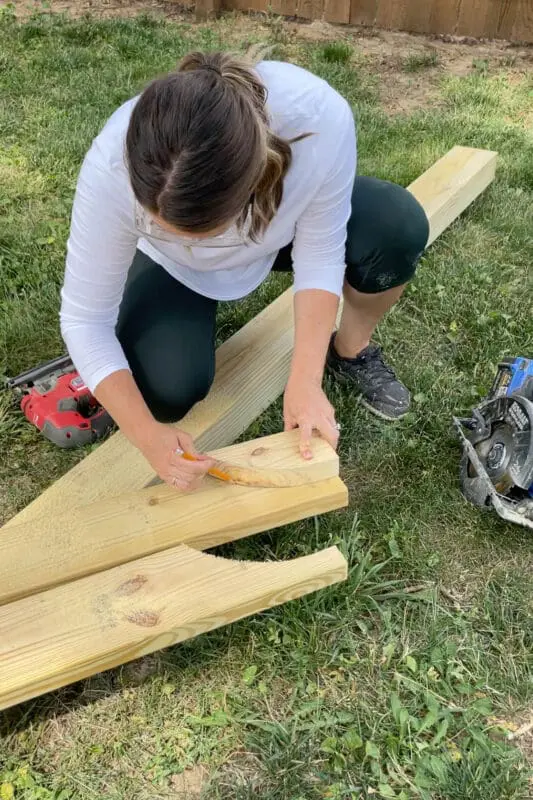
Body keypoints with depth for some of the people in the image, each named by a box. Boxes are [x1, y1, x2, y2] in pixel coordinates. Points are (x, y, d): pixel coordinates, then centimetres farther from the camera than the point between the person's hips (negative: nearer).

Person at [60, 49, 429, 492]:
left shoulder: (320, 119, -39)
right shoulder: (112, 169, -38)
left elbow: (320, 255, -24)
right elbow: (84, 319, -27)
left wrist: (305, 382, -30)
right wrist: (147, 434, -35)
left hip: (284, 229, 1)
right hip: (174, 268, 0)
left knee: (400, 225, -25)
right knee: (167, 394, -23)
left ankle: (351, 352, 2)